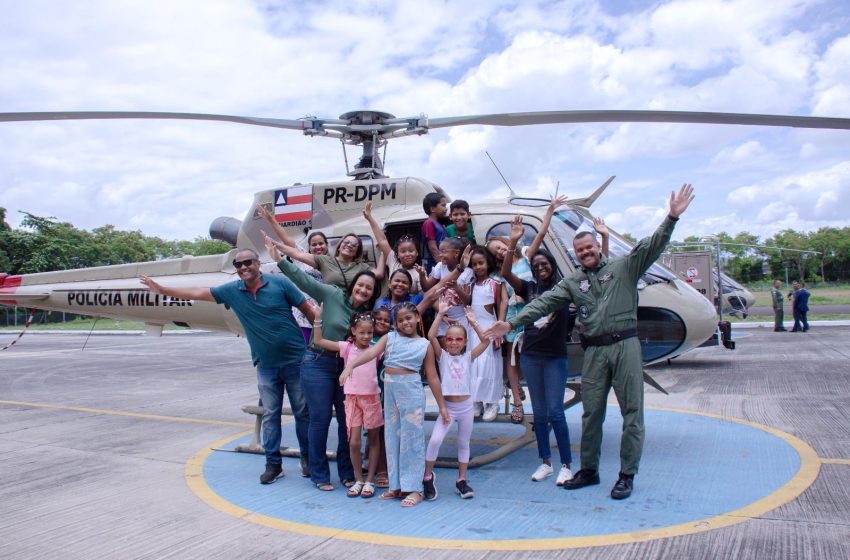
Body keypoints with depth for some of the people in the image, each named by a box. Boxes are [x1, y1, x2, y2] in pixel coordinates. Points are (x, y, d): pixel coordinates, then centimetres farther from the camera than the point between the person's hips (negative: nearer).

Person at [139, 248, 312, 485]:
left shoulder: (280, 283, -11)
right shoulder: (232, 290, 0)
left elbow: (308, 309, -7)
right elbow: (197, 293, 6)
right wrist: (161, 289, 7)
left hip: (295, 360, -3)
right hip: (266, 365, 3)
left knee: (303, 412, 7)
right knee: (270, 415, 8)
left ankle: (308, 458, 22)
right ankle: (273, 463, 17)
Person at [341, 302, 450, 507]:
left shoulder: (425, 345, 3)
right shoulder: (389, 337, 8)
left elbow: (432, 378, 5)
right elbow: (371, 352, -9)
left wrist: (442, 406, 5)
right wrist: (351, 365, -26)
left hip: (411, 392, -3)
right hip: (389, 390, 4)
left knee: (411, 438, -1)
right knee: (392, 438, 9)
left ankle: (414, 488, 6)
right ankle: (396, 485, 20)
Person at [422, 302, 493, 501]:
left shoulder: (468, 357, 3)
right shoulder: (442, 356, -1)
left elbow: (485, 341, -7)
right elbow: (431, 336, -15)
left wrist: (473, 322, -9)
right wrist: (440, 314, -16)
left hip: (466, 406, 2)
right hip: (447, 406, -2)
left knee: (464, 443, 13)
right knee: (435, 440, -16)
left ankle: (462, 480, 25)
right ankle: (428, 476, 2)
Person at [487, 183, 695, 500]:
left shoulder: (623, 268, 5)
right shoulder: (572, 283, 13)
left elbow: (651, 247, -6)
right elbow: (543, 304, 6)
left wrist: (672, 217, -19)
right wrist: (512, 324, -2)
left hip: (625, 345, -3)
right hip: (594, 351, 3)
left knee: (632, 411, 1)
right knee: (591, 413, 9)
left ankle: (627, 475, 11)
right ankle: (588, 470, 22)